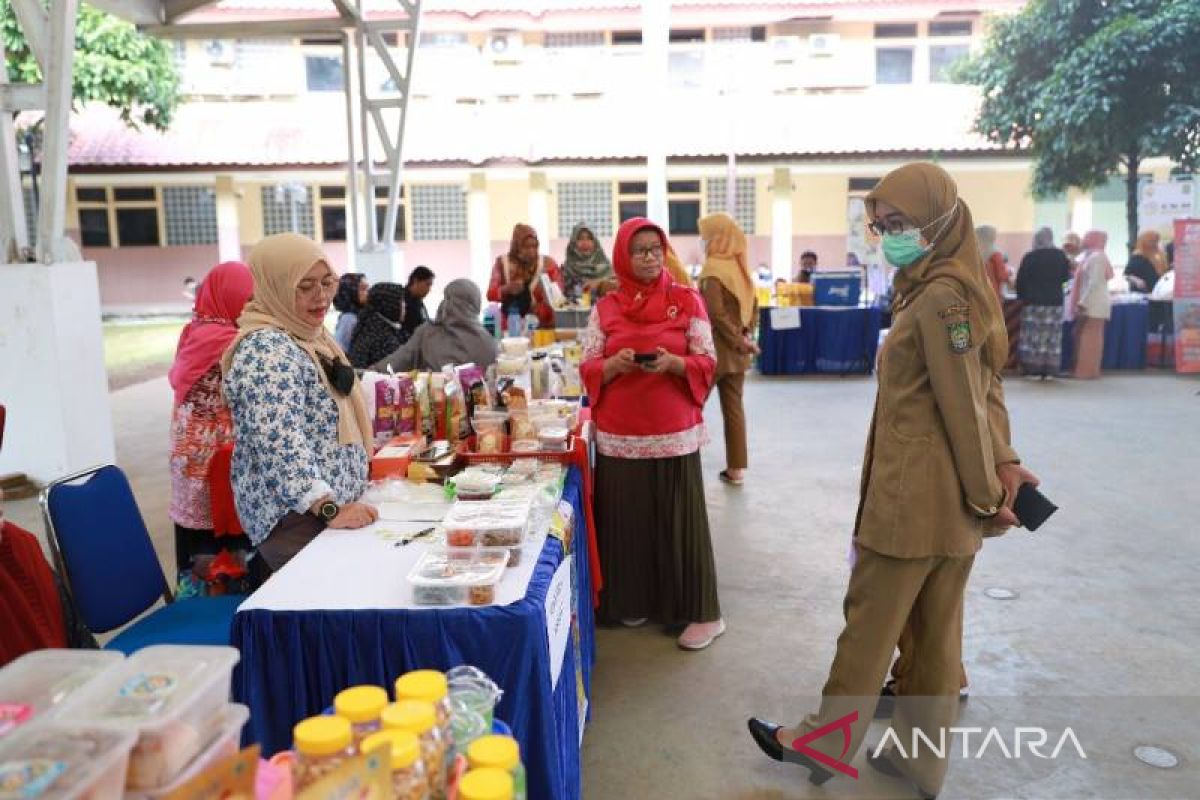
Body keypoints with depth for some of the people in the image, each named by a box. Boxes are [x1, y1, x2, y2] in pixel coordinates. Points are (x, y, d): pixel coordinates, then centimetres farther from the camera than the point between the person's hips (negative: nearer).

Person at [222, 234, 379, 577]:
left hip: (334, 505, 9)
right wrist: (330, 508, -32)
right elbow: (279, 443, -27)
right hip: (295, 518, -9)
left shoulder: (308, 335, 11)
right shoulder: (266, 348, -17)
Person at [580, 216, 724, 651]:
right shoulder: (605, 308, 6)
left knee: (679, 519, 0)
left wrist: (673, 363, -20)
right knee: (627, 518, 6)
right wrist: (615, 364, -16)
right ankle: (633, 601, 25)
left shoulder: (687, 300, 1)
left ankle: (701, 612, 12)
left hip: (675, 432, -2)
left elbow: (707, 363, 0)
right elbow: (587, 369, 5)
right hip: (618, 434, 2)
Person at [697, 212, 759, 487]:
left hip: (714, 349, -7)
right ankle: (736, 468, 13)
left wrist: (739, 340, -14)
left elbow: (716, 313, -21)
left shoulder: (712, 269, -14)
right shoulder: (740, 267, 9)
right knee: (734, 407, 9)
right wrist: (746, 336, 7)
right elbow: (753, 306, 12)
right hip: (736, 352, 7)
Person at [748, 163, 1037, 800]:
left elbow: (965, 406, -18)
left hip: (914, 495, -9)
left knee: (870, 621, 6)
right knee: (936, 632, 16)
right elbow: (985, 387, 13)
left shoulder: (938, 297, -18)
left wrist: (989, 493, -11)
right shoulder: (956, 288, 13)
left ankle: (824, 742, 23)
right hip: (949, 495, 9)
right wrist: (1005, 463, 5)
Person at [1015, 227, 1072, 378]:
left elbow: (1020, 280, -5)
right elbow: (1065, 277, 12)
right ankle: (1049, 371, 5)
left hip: (1033, 301, -3)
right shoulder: (1060, 255, 2)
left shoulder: (1030, 257, -7)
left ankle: (1034, 369, -2)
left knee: (1033, 336, 0)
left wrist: (1021, 296, 9)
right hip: (1055, 301, 3)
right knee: (1052, 337, 5)